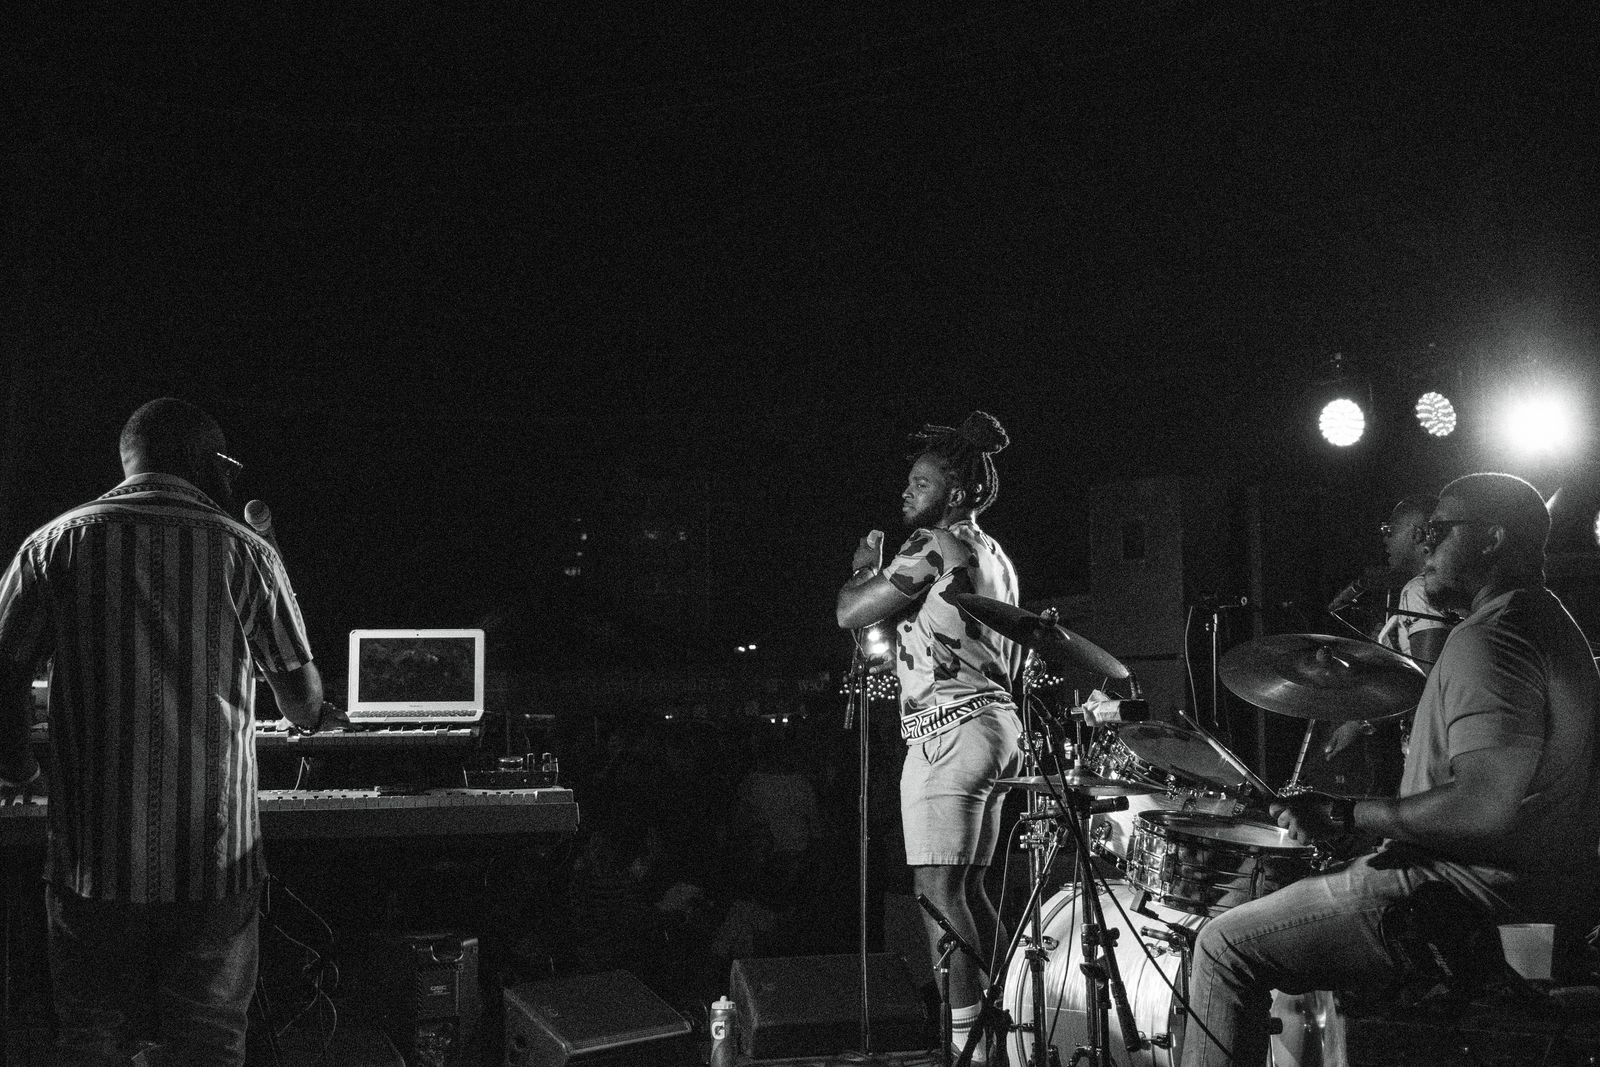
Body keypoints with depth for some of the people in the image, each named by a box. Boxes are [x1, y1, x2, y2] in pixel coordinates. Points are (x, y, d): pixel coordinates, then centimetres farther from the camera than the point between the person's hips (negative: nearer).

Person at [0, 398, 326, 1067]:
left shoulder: (55, 545, 2)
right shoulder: (244, 552, -1)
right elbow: (304, 702, 4)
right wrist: (307, 715, 28)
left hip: (92, 858, 1)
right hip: (214, 860, -1)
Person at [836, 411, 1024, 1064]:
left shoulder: (933, 545, -10)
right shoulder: (995, 556, 20)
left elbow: (849, 612, -12)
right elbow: (1013, 659, 25)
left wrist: (864, 565, 7)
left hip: (947, 728, -10)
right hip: (998, 722, 10)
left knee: (938, 889, -11)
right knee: (969, 887, 13)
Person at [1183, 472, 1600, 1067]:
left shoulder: (1486, 640, -19)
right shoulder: (1551, 624, 15)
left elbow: (1488, 810, -31)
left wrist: (1348, 814, -21)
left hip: (1483, 900, -11)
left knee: (1225, 946, -8)